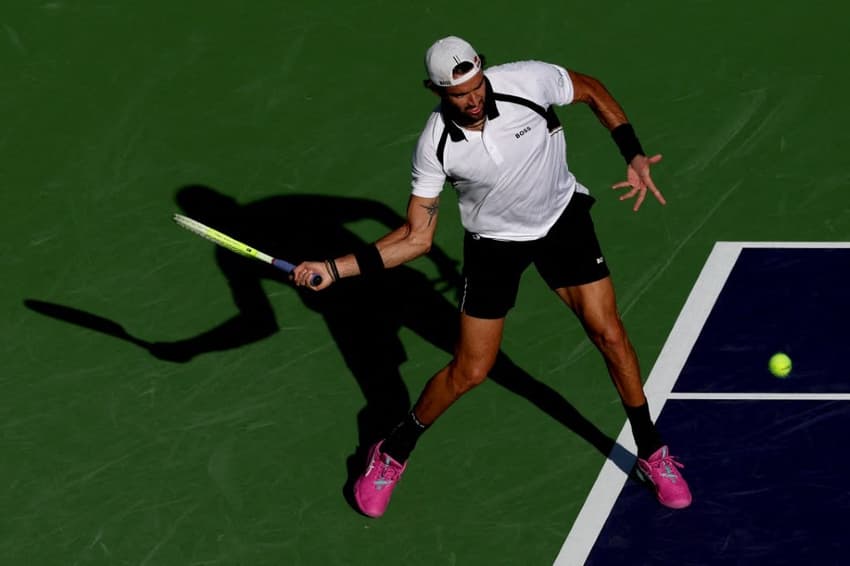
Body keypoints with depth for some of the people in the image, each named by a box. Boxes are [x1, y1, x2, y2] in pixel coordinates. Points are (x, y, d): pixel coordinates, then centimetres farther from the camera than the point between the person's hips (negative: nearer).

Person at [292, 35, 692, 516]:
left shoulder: (527, 81, -28)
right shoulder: (437, 146, -26)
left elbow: (592, 91, -5)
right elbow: (417, 238, -17)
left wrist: (635, 156, -12)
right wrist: (336, 268, -28)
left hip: (563, 216, 1)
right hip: (494, 239, -1)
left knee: (608, 333, -2)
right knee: (471, 370, 0)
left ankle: (652, 451, 19)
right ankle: (394, 452, 24)